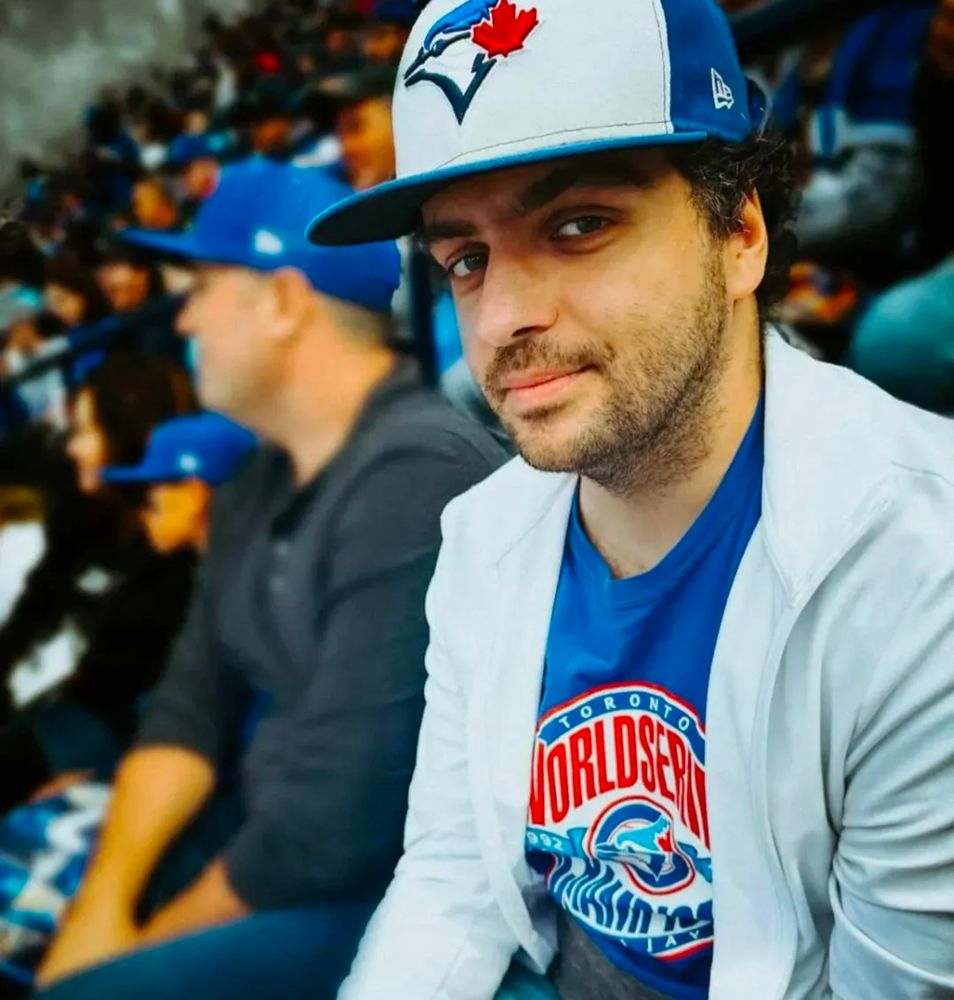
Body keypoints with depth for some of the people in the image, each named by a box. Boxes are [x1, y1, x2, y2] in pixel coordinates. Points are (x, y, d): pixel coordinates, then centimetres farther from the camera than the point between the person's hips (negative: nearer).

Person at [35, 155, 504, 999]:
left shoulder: (418, 477, -24)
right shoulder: (264, 479, 7)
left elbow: (333, 828, -25)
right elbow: (192, 707, 7)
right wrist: (105, 898, -7)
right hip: (275, 840, 8)